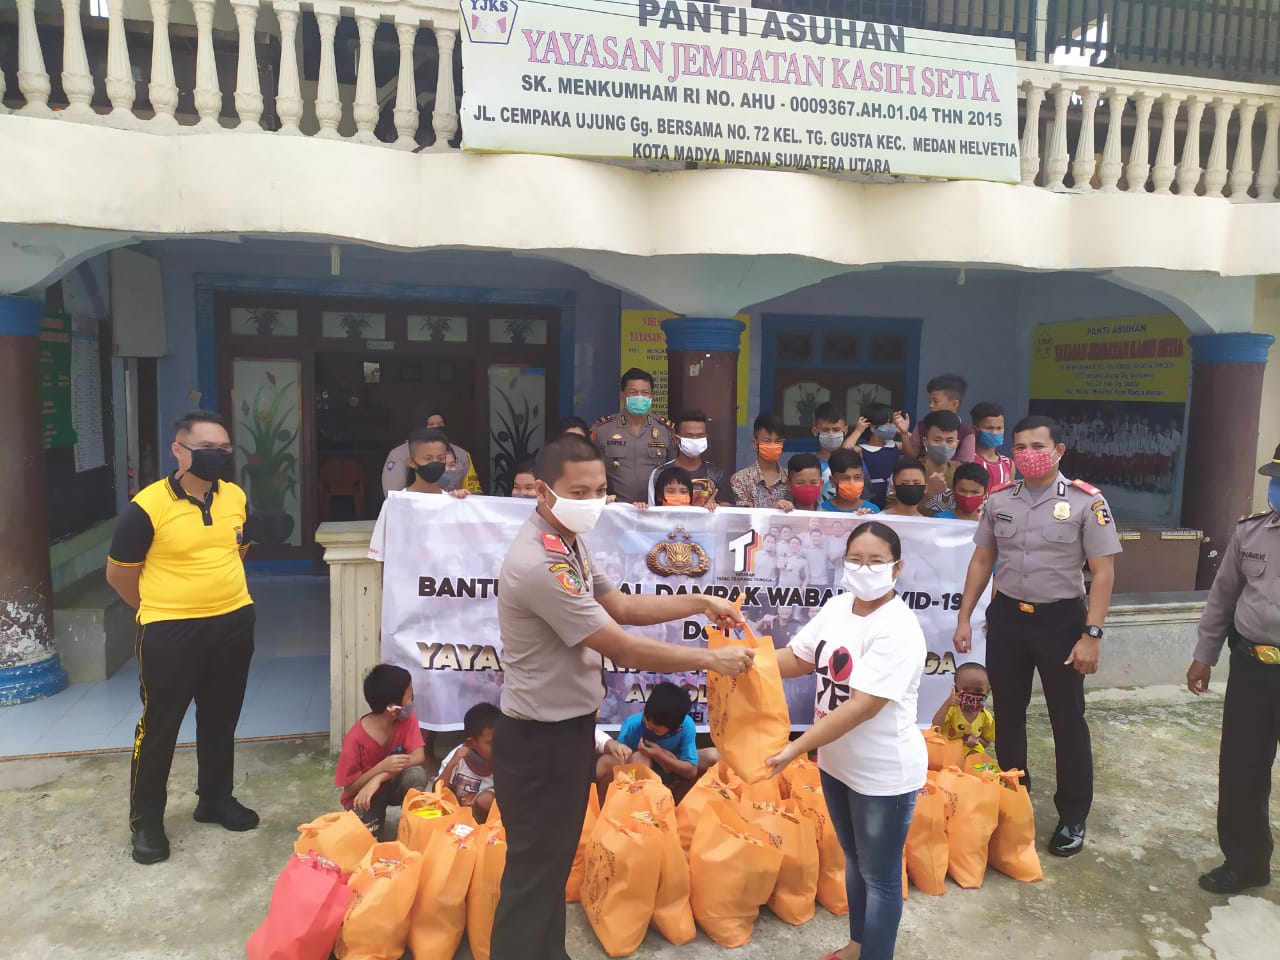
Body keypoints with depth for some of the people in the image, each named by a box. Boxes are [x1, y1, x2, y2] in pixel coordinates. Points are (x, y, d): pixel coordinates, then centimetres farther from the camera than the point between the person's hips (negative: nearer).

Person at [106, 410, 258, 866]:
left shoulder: (236, 497, 0)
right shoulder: (147, 506, -17)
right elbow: (119, 573, -5)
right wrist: (161, 611, 6)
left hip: (233, 624, 5)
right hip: (170, 632, -5)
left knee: (221, 720, 18)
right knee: (159, 726, 8)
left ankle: (216, 799, 36)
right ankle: (146, 820, 26)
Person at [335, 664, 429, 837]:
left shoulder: (407, 719, -15)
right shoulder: (355, 738, -26)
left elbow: (418, 756, -24)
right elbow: (349, 788, -19)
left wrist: (379, 779, -35)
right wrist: (382, 767, -36)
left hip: (392, 786, 2)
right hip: (362, 796, -2)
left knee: (416, 774, -29)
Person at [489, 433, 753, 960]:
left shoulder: (569, 544, 4)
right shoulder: (539, 564, -29)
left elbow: (621, 605, 12)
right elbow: (625, 650, -25)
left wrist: (698, 602, 2)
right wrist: (712, 658, -16)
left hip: (567, 726, 10)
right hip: (540, 739, -10)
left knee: (555, 861, 23)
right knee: (534, 872, 6)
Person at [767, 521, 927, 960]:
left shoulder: (898, 630, -26)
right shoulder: (837, 607, -2)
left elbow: (864, 706, -31)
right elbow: (798, 659, 6)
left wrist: (795, 748, -32)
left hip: (883, 773, -8)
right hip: (837, 761, 8)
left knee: (880, 875, 11)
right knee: (854, 859, 26)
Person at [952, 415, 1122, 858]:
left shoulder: (1086, 501, -10)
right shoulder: (999, 500, 1)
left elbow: (1103, 572, -10)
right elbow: (982, 560, 8)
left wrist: (1091, 635, -15)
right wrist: (964, 618, 5)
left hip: (1061, 620, -3)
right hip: (1006, 617, 4)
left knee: (1068, 719, 7)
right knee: (1007, 714, 15)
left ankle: (1073, 816, 24)